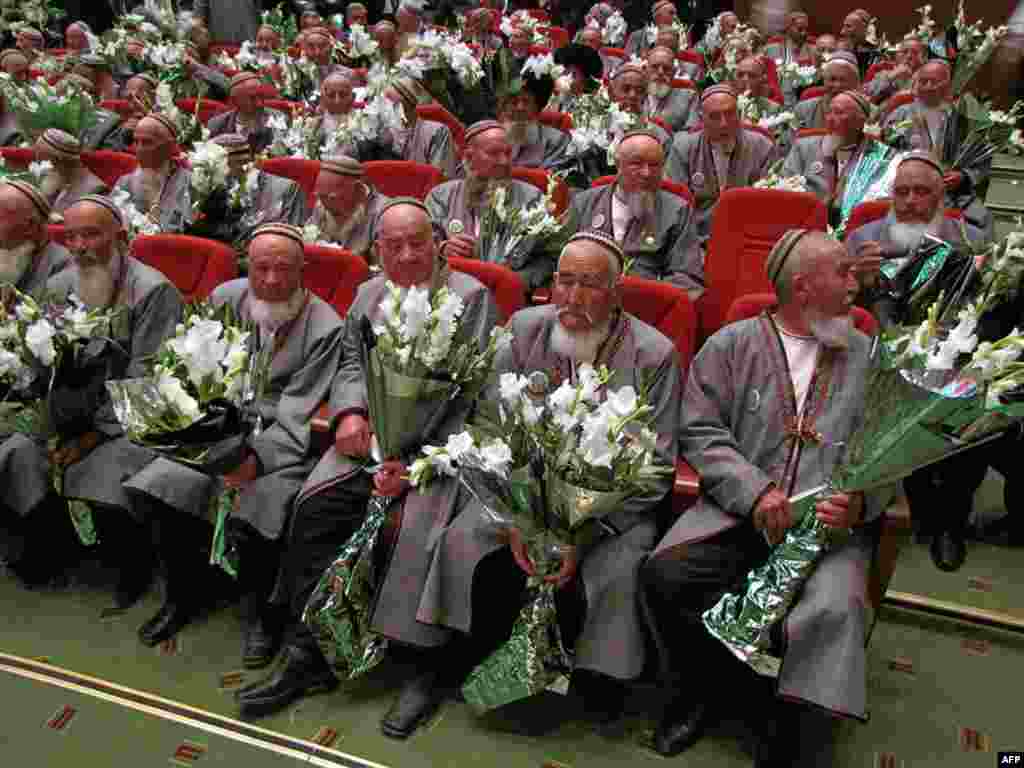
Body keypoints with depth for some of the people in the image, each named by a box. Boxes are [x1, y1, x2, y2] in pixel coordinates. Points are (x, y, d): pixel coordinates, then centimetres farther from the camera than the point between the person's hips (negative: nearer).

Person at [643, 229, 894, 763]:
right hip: (738, 509, 0)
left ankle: (778, 704, 4)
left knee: (835, 607, -27)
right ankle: (701, 685, 6)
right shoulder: (731, 345, 8)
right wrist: (755, 493, -15)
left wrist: (863, 500, -14)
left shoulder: (870, 358, 13)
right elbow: (700, 431, -1)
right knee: (665, 574, -23)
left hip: (834, 519, 1)